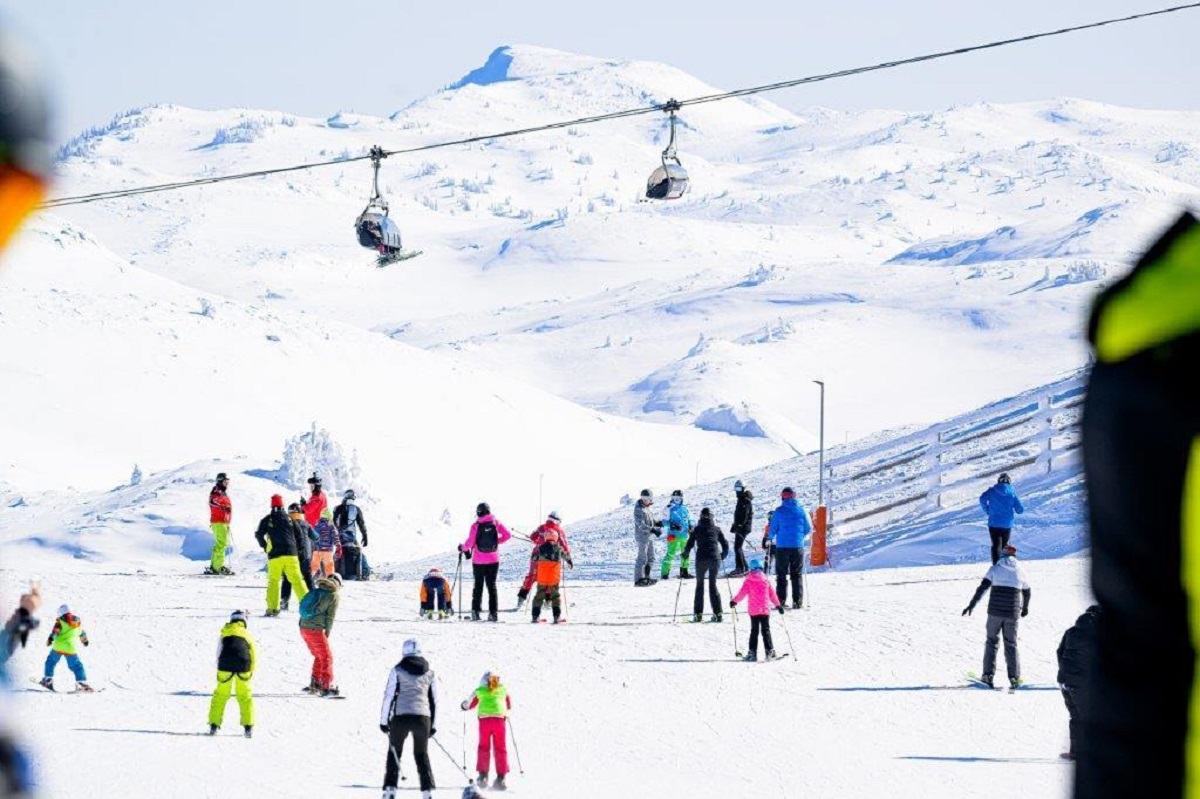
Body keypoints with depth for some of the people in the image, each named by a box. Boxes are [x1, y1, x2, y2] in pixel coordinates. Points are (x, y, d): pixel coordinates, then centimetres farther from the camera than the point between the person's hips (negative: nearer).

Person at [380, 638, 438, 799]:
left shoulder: (398, 670, 2)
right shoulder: (429, 673, 12)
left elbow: (389, 696, -1)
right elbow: (434, 701, 13)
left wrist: (384, 720, 4)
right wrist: (433, 725, 19)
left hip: (401, 717, -2)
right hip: (423, 718, 2)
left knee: (394, 754, 8)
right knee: (422, 755, 13)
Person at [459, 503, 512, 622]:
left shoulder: (476, 526, -10)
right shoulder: (495, 523, -4)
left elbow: (470, 542, -12)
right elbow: (507, 535, -6)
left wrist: (463, 548, 8)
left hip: (479, 561, -1)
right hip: (493, 560, 1)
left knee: (478, 585, 10)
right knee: (491, 585, 8)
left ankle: (476, 612, 7)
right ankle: (493, 612, 1)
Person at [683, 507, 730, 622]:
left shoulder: (697, 529, 4)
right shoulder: (716, 529, 9)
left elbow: (689, 544, 1)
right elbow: (725, 545, 11)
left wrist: (685, 554, 21)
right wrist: (723, 555, 30)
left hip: (701, 559, -2)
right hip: (715, 559, 2)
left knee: (700, 585, 10)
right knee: (713, 585, 11)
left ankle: (698, 614, 2)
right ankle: (717, 613, 1)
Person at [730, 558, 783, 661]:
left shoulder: (748, 580, -4)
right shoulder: (766, 580, 3)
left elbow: (742, 593, -5)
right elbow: (772, 594, 8)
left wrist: (734, 601, 8)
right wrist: (778, 605, 17)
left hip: (753, 610, -1)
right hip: (765, 609, 1)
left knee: (754, 631, 4)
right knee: (766, 630, 6)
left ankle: (752, 653, 1)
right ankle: (769, 651, -4)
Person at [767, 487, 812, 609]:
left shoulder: (779, 511, -5)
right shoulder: (801, 510, 1)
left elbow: (772, 530, -3)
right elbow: (809, 530, 6)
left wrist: (771, 538, 20)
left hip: (782, 547, -1)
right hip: (798, 546, 1)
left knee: (781, 575, 7)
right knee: (797, 575, 8)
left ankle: (781, 601, 1)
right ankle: (797, 601, 1)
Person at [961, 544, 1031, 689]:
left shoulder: (995, 568, 0)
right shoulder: (1020, 572, 7)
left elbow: (982, 588, -8)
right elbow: (1027, 592, 20)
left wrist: (971, 606, -6)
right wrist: (1025, 608, 37)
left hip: (995, 611, -1)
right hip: (1012, 614, 1)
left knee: (992, 641, 11)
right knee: (1011, 644, 10)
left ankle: (988, 674, 3)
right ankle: (1014, 676, 0)